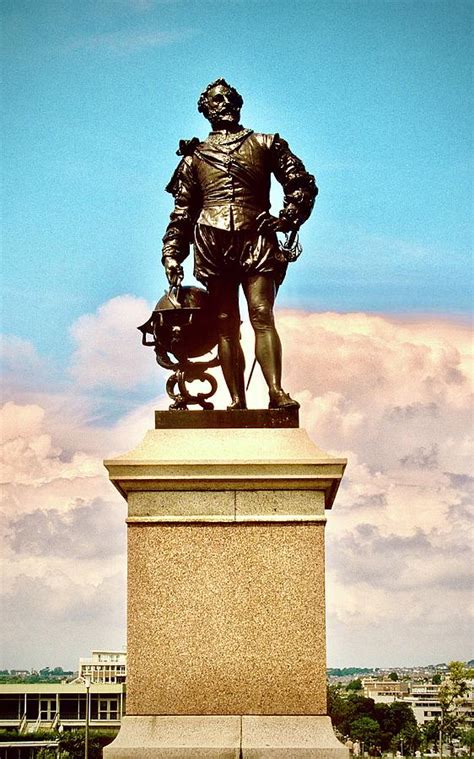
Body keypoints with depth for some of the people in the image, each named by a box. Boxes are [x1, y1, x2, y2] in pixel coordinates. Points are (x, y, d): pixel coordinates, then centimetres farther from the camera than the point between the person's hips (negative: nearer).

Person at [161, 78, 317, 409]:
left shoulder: (266, 145, 18)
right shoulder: (194, 157, 22)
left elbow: (303, 184, 14)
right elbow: (182, 213, 21)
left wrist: (287, 219, -1)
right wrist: (172, 255, 11)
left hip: (257, 238, -1)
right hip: (212, 244, 2)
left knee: (262, 315, -16)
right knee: (226, 325, -3)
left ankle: (276, 392, -25)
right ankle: (237, 400, -6)